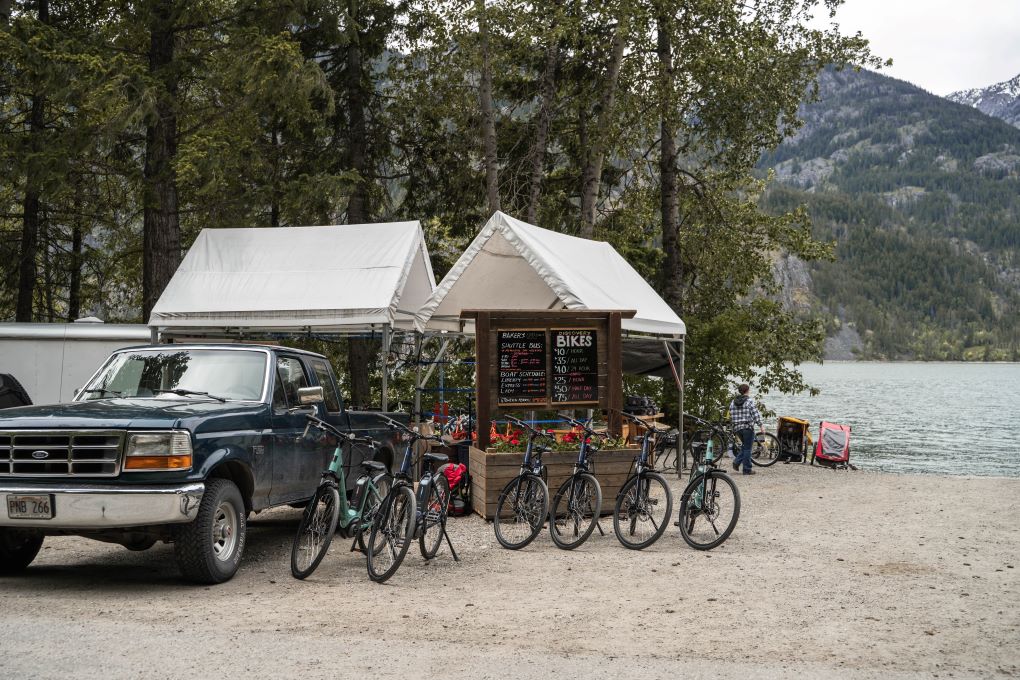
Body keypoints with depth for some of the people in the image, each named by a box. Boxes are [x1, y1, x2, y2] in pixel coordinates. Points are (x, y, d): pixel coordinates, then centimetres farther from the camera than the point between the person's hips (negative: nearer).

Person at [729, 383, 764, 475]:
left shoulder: (733, 402, 9)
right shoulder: (750, 401, -9)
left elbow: (731, 417, 13)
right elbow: (756, 415, -14)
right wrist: (761, 426, -10)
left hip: (737, 428, 6)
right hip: (748, 427, -6)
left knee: (745, 446, 22)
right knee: (747, 448, 1)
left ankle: (737, 462, 6)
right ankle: (747, 469, 4)